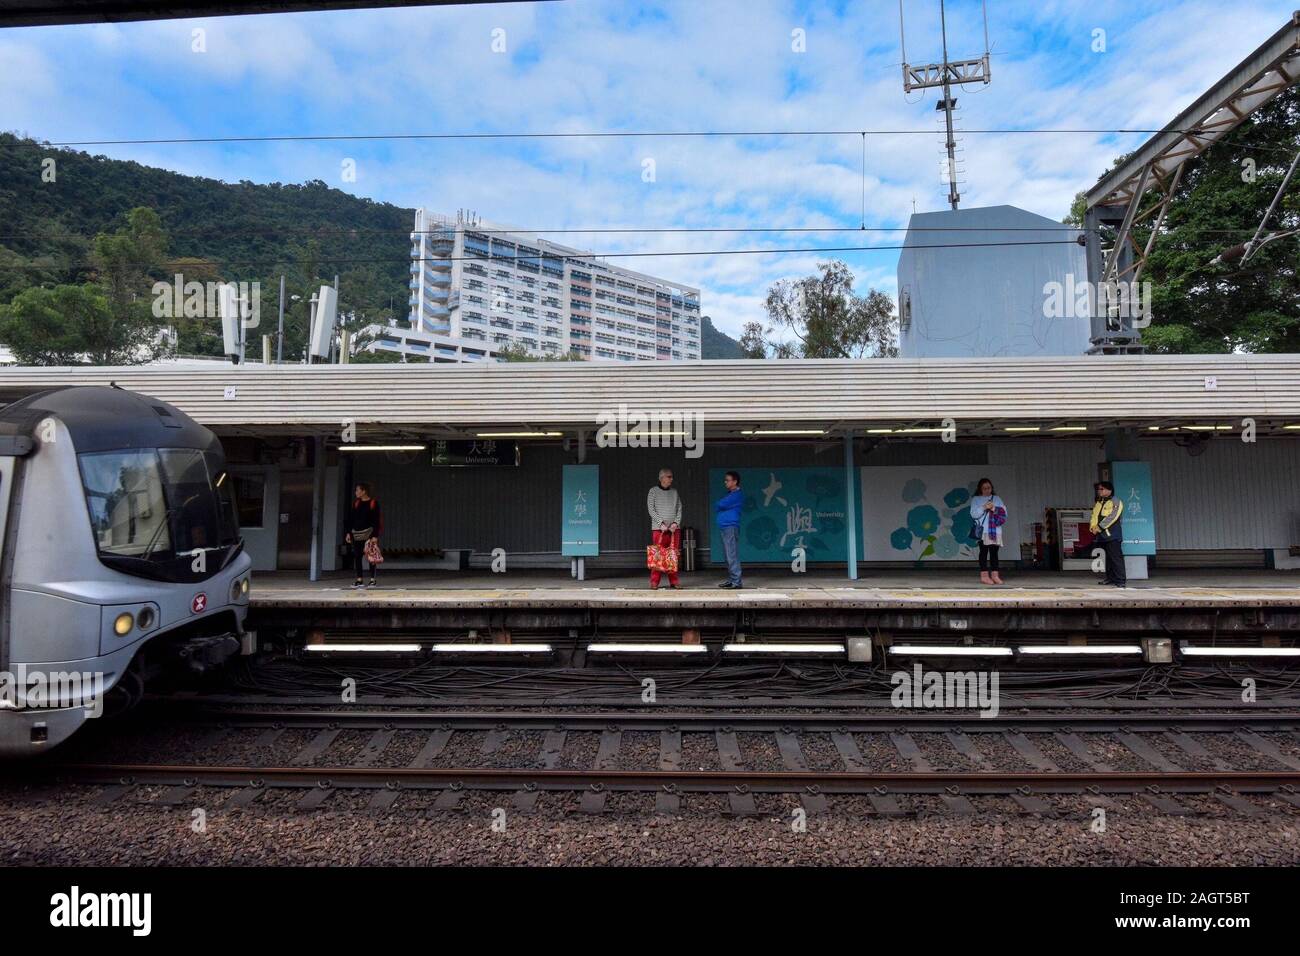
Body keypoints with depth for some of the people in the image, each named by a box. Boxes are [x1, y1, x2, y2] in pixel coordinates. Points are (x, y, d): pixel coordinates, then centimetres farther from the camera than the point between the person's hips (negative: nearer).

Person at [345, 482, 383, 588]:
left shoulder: (373, 503, -5)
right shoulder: (356, 503, 12)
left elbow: (376, 521, -8)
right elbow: (351, 519, 14)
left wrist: (375, 535, -14)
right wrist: (349, 533, 8)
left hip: (368, 533, -5)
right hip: (356, 534, 5)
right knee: (357, 556, 2)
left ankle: (372, 579, 5)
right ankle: (359, 579, 9)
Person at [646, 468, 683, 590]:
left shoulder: (674, 492, 13)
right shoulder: (654, 491, 3)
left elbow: (679, 509, 12)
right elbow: (651, 509, -2)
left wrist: (676, 523, -4)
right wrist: (661, 523, -11)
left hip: (674, 529, 3)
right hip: (659, 528, -3)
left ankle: (674, 581, 6)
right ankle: (654, 582, -1)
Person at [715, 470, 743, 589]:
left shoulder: (738, 494, -9)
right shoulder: (729, 494, 21)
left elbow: (719, 505, -14)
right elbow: (718, 506, 19)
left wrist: (718, 505, 5)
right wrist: (720, 506, -1)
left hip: (731, 527, -10)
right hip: (723, 527, 10)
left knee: (732, 556, -11)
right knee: (728, 556, 12)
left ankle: (737, 582, -12)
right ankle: (731, 580, 17)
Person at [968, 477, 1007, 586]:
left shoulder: (996, 498, 15)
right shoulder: (976, 499, 6)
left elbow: (1004, 512, 7)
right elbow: (973, 514, -3)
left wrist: (994, 509, -10)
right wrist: (984, 508, -15)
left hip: (995, 530, 3)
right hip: (983, 530, -3)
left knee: (994, 552, 2)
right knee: (984, 552, -4)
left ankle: (994, 575, 4)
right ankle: (984, 575, -4)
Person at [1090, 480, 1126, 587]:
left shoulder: (1116, 502, -2)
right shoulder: (1097, 503, 19)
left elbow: (1112, 517, -14)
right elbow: (1094, 516, 16)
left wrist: (1099, 528, -16)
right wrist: (1093, 527, -4)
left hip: (1112, 535, -7)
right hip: (1101, 536, 7)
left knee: (1116, 558, -10)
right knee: (1108, 557, 12)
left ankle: (1121, 581, -10)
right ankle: (1110, 578, 20)